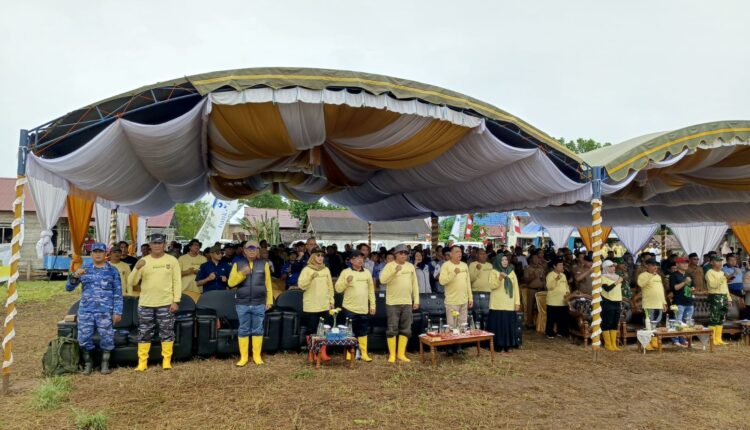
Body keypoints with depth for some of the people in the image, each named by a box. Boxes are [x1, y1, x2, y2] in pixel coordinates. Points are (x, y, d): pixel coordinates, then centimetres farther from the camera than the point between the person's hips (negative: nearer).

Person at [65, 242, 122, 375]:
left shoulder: (112, 271, 4)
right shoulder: (84, 269, 10)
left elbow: (118, 293, 3)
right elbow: (69, 287, 8)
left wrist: (117, 312, -4)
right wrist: (75, 276, -12)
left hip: (105, 311, -2)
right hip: (85, 311, 2)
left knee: (107, 338, -1)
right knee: (84, 338, 4)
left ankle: (105, 364, 14)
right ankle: (88, 364, 21)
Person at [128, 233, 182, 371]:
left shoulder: (172, 260, 0)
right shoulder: (143, 261, 4)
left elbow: (177, 282, 0)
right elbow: (132, 282, -1)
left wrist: (176, 301, -7)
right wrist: (137, 268, -19)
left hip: (166, 303, -1)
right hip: (145, 303, 2)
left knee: (167, 332, 2)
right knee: (144, 333, 6)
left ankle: (167, 360, 12)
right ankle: (142, 362, 14)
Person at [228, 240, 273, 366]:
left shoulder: (264, 264, 5)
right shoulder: (238, 264, 5)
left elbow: (268, 284, 7)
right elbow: (231, 283, -1)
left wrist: (269, 300, 4)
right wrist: (242, 274, -17)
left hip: (259, 304, 0)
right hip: (242, 304, 0)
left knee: (257, 330, 6)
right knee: (243, 330, 6)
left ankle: (257, 356, 16)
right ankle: (243, 357, 15)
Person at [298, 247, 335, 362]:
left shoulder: (326, 270, 10)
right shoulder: (307, 270, -4)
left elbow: (330, 287, 14)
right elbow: (301, 285, -15)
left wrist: (331, 301, 11)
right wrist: (311, 277, -29)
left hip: (324, 305, 4)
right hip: (311, 306, -4)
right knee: (311, 329, 2)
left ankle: (323, 352, 15)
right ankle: (312, 352, 14)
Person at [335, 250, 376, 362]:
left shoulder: (367, 272, 8)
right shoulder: (346, 272, -3)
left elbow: (371, 290, 12)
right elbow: (338, 289, -5)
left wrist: (372, 305, 10)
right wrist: (346, 281, -22)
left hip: (364, 309, 3)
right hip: (350, 308, -3)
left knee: (363, 332, 9)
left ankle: (364, 353, 18)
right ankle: (349, 354, 15)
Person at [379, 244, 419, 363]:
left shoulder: (410, 266, 9)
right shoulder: (389, 265, -5)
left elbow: (415, 284, 11)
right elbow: (382, 280, -19)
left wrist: (416, 300, 7)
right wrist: (395, 271, -29)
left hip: (407, 303, 4)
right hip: (392, 303, -4)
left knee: (405, 329, 8)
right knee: (392, 329, 1)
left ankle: (401, 354, 18)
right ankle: (392, 354, 11)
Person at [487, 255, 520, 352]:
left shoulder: (512, 272, 11)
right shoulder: (494, 272, -1)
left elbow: (516, 288, 9)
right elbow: (491, 286, -11)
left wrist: (517, 302, 3)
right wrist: (500, 279, -26)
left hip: (509, 304, 3)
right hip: (497, 304, -3)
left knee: (509, 325, 4)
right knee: (498, 324, -3)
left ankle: (507, 345, 12)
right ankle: (497, 345, 4)